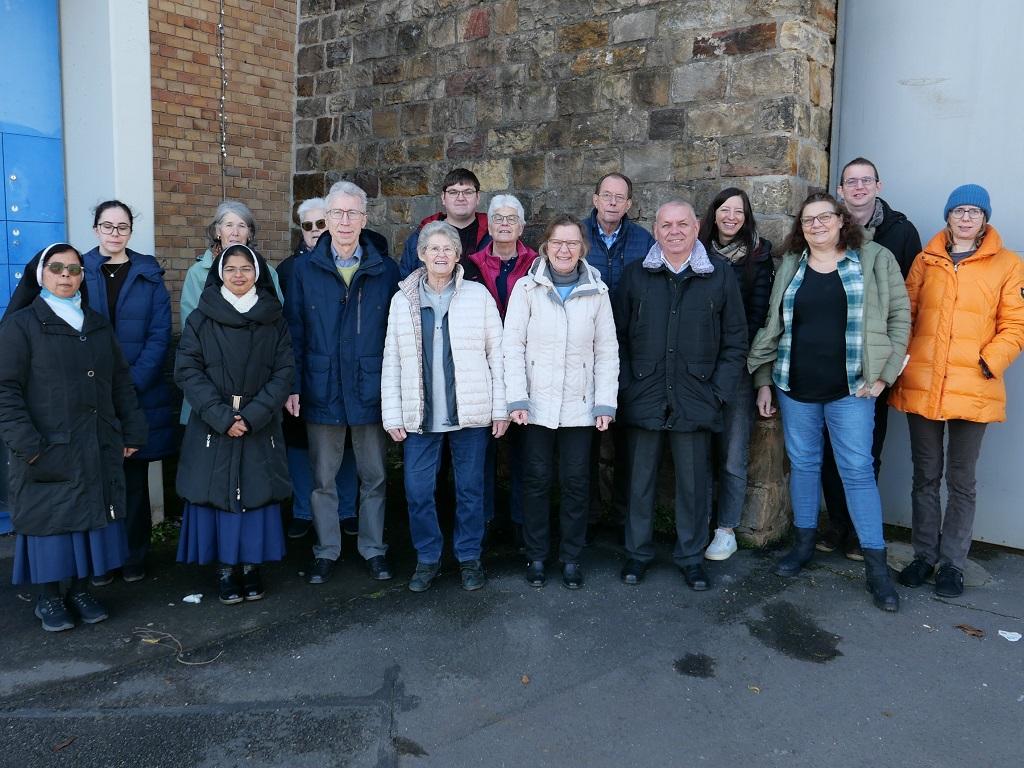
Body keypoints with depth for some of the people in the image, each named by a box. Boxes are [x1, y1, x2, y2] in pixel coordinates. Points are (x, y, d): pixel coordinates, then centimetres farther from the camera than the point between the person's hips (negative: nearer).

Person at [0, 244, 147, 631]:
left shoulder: (97, 324, 14)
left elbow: (121, 382, 15)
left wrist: (132, 432, 9)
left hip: (98, 450, 4)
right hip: (48, 451, -4)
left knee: (92, 519, 8)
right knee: (50, 520, 3)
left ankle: (80, 590, 23)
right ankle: (48, 598, 18)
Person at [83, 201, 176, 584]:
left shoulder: (148, 275, 5)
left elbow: (160, 334, -2)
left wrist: (134, 382, -13)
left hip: (140, 394, 0)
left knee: (134, 477, 7)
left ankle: (134, 556, 18)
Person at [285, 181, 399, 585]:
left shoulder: (385, 271, 1)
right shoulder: (305, 270, 2)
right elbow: (294, 333, 2)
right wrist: (293, 386, -4)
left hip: (371, 391, 0)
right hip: (322, 390, 0)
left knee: (374, 475, 10)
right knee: (323, 477, 10)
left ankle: (374, 548, 25)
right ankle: (326, 550, 25)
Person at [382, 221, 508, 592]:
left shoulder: (478, 295, 1)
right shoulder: (402, 300, 6)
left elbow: (496, 354, 1)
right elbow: (391, 362, 6)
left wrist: (501, 407, -2)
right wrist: (392, 415, 1)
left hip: (470, 413, -1)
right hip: (419, 416, 1)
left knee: (470, 489, 8)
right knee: (417, 490, 4)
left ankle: (469, 557, 25)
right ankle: (427, 558, 23)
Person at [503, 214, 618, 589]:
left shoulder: (597, 291, 3)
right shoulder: (527, 288, -2)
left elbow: (607, 351, 4)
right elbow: (512, 346, -3)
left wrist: (605, 403, -3)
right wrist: (516, 399, -11)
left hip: (580, 405, 1)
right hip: (537, 403, -1)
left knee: (576, 482, 6)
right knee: (537, 480, 6)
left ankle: (571, 558, 21)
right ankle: (537, 556, 21)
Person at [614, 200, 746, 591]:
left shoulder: (720, 274, 1)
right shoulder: (635, 274, 3)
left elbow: (735, 340, 3)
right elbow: (618, 335, 4)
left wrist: (719, 391, -3)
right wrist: (626, 385, -4)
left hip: (696, 400, 0)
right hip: (643, 398, 1)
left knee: (693, 481, 8)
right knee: (640, 478, 9)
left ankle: (691, 555, 25)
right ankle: (637, 552, 25)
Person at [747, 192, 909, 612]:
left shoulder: (875, 260, 0)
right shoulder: (790, 266, 8)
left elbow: (899, 317, 1)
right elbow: (773, 326, 11)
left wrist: (883, 373, -5)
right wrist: (763, 379, 8)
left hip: (850, 389, -3)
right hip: (795, 388, 3)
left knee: (857, 470, -1)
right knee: (802, 464, 12)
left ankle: (876, 565, 8)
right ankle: (804, 542, 28)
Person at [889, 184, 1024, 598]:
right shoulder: (926, 260, 9)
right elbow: (906, 313, 9)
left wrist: (990, 362, -12)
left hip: (973, 390, -2)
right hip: (921, 385, 2)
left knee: (961, 480, 8)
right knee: (926, 476, 11)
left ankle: (952, 563, 19)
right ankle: (924, 555, 23)